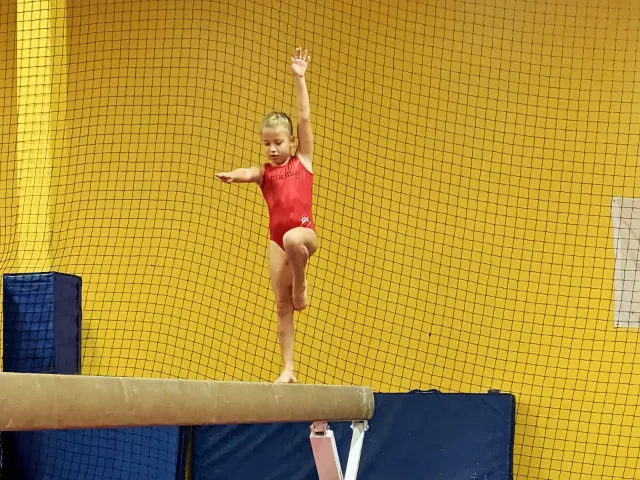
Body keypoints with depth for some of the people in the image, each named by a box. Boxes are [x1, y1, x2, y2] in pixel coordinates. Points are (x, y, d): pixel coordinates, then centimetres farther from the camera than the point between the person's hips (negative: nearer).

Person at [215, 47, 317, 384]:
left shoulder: (304, 161, 9)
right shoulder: (264, 172, 11)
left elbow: (304, 119, 5)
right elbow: (248, 174, -13)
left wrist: (299, 79, 4)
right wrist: (232, 176, -37)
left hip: (304, 232, -3)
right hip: (277, 240, 3)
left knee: (292, 239, -39)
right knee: (282, 306, 0)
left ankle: (301, 284, -9)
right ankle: (288, 370, 5)